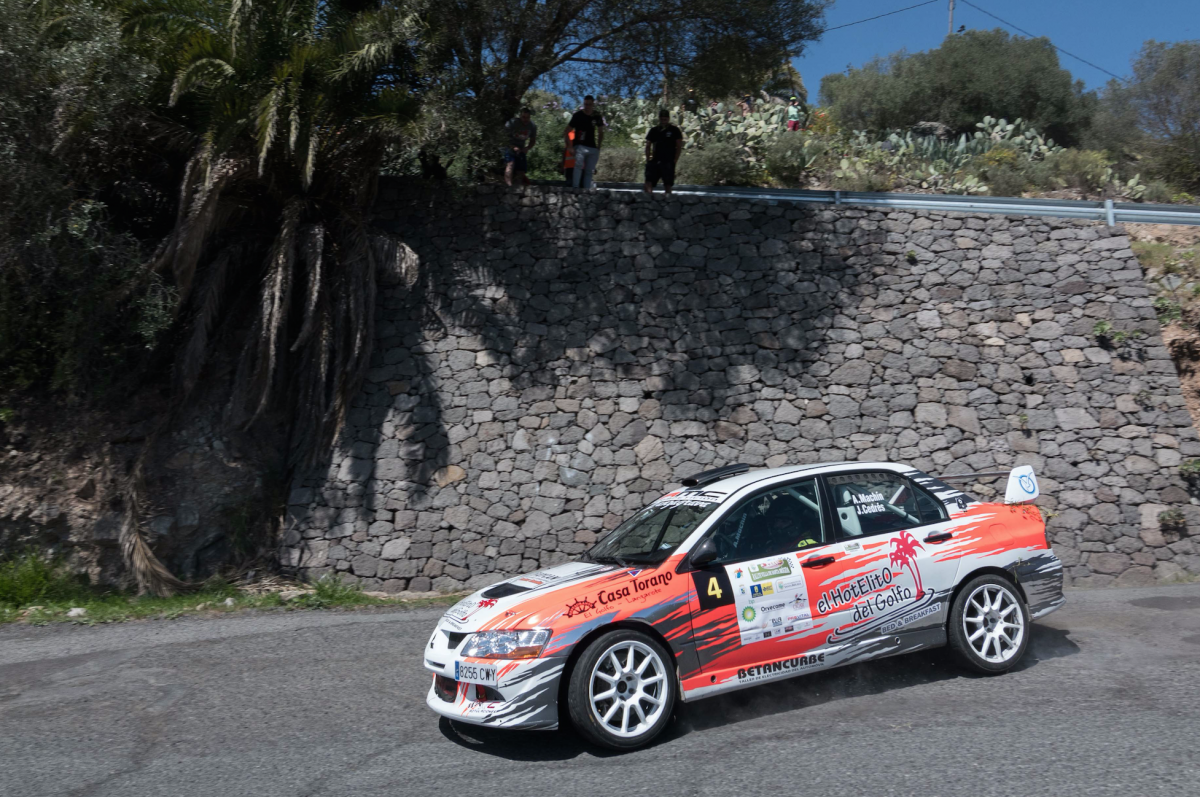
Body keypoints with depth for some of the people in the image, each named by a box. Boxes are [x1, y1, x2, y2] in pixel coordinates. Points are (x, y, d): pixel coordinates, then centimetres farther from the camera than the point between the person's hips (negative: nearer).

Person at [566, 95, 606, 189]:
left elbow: (601, 133, 19)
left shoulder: (597, 117, 6)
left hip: (593, 148, 5)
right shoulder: (578, 115, -5)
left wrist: (598, 147, 11)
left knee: (589, 171, 2)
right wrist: (570, 147, -9)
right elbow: (567, 131, -2)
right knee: (579, 165, -28)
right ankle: (575, 187, -35)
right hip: (580, 146, -4)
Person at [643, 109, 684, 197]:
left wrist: (675, 160, -7)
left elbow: (679, 146, 1)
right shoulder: (654, 130, 13)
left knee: (668, 184, -2)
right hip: (655, 162, 3)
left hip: (668, 162, -3)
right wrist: (648, 159, 3)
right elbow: (648, 146, 15)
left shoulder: (675, 130, 3)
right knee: (649, 182, -7)